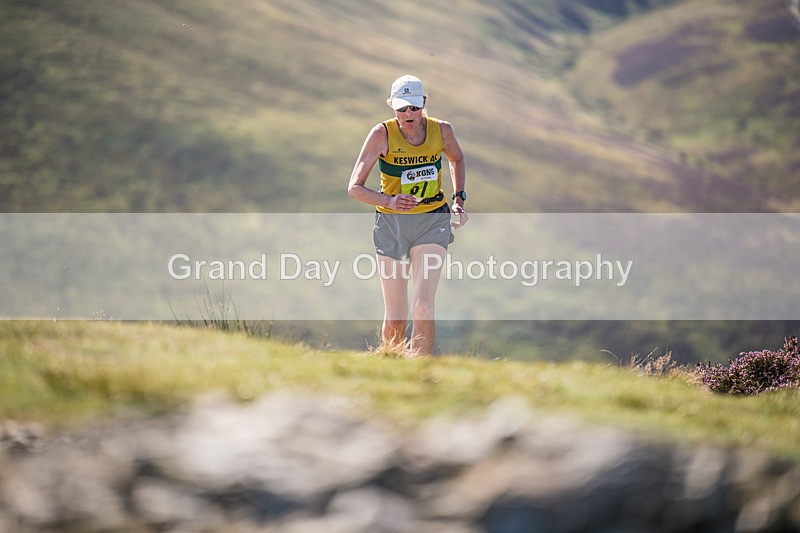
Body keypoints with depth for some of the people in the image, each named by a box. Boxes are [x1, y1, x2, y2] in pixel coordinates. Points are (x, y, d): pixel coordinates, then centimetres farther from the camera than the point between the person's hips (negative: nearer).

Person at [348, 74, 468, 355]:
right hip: (391, 224, 0)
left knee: (422, 308, -18)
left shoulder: (441, 130, -5)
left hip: (432, 223, 0)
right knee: (395, 319, 4)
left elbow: (457, 159, 20)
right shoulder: (382, 134, -12)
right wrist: (389, 201, -30)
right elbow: (354, 188, -13)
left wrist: (459, 199, 9)